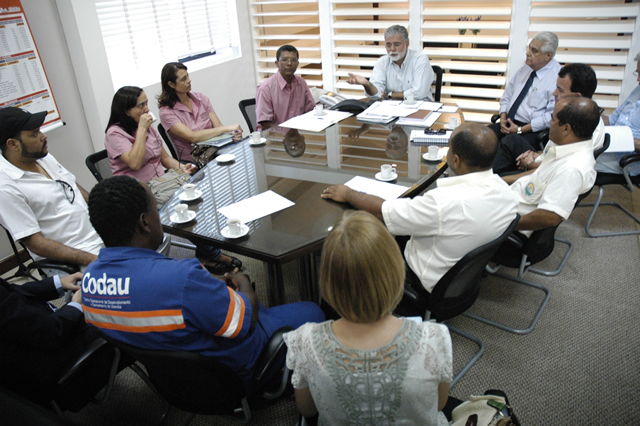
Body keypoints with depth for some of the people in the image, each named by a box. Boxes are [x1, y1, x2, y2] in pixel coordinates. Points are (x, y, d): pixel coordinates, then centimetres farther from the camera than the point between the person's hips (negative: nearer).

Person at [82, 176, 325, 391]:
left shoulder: (89, 277, -13)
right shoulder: (181, 279, -40)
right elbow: (246, 320, -25)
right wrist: (244, 284, -3)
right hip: (233, 374, -7)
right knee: (312, 311, 12)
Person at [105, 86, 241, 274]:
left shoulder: (148, 126, 14)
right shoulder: (115, 134, -8)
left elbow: (164, 157, 17)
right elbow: (134, 163, -24)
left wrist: (180, 166, -4)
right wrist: (141, 129, -18)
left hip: (160, 179, 7)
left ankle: (207, 254, -16)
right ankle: (209, 255, -11)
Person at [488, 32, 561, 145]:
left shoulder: (556, 77, -11)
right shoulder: (526, 68, 13)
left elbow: (552, 116, -17)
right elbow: (507, 95, 19)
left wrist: (520, 129, -18)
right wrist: (503, 117, 0)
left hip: (532, 131, -7)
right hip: (508, 123, 8)